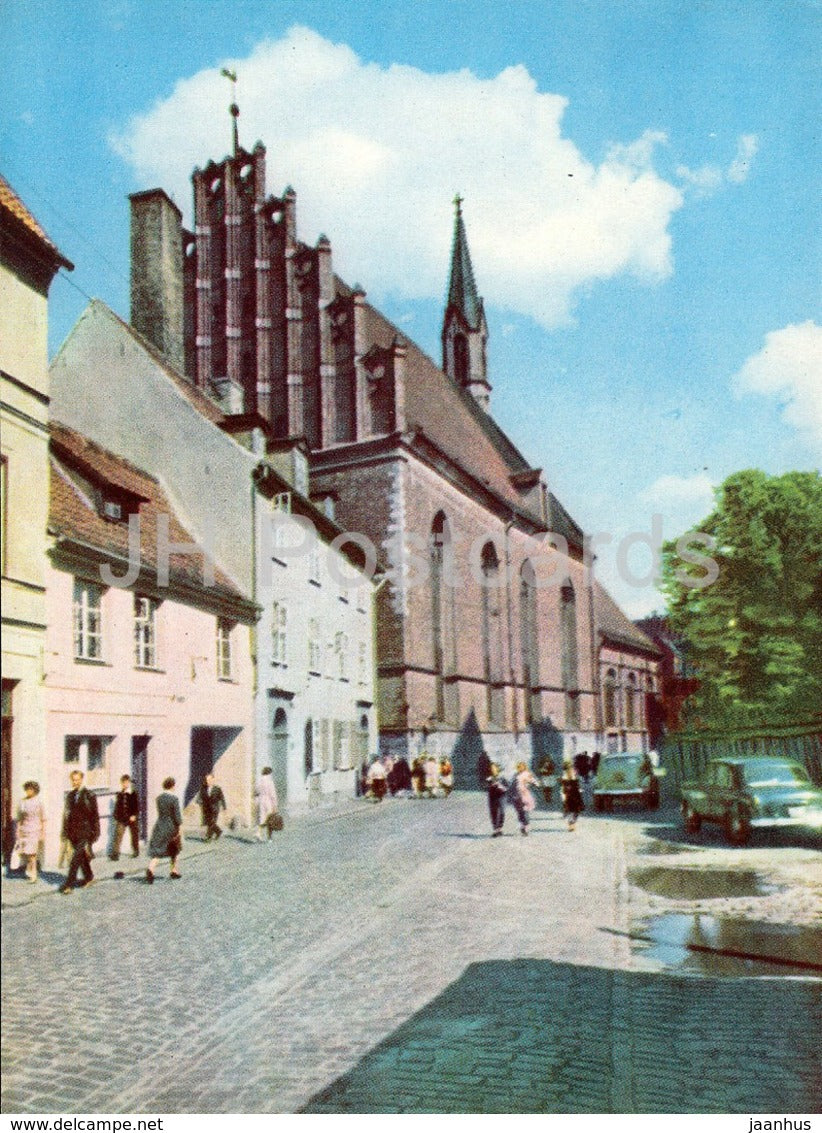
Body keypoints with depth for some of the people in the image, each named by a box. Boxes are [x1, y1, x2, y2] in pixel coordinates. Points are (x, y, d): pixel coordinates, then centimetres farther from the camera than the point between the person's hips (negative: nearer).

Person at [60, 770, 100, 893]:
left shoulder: (89, 795, -6)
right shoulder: (70, 795, 11)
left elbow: (95, 815, -4)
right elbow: (67, 814, 15)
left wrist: (94, 833, -6)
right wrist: (66, 831, 9)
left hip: (84, 832, -6)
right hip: (73, 832, 6)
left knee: (76, 857, -11)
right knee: (81, 856, 14)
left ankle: (69, 884, -12)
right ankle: (88, 877, 31)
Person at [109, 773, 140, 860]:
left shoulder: (134, 794, -5)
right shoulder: (119, 794, 6)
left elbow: (137, 806, -6)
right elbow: (117, 806, 12)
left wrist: (134, 815, -16)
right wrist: (116, 816, 8)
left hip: (132, 819, -2)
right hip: (121, 819, 2)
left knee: (134, 836, 10)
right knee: (118, 835, -9)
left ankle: (136, 852, 26)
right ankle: (115, 854, -12)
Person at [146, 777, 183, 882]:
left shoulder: (158, 798, 3)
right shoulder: (174, 799, -14)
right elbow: (178, 815, -15)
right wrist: (180, 830, -9)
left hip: (160, 826, 4)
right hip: (171, 827, -4)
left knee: (157, 851, 0)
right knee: (175, 850, 19)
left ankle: (150, 870, -23)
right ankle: (174, 871, 26)